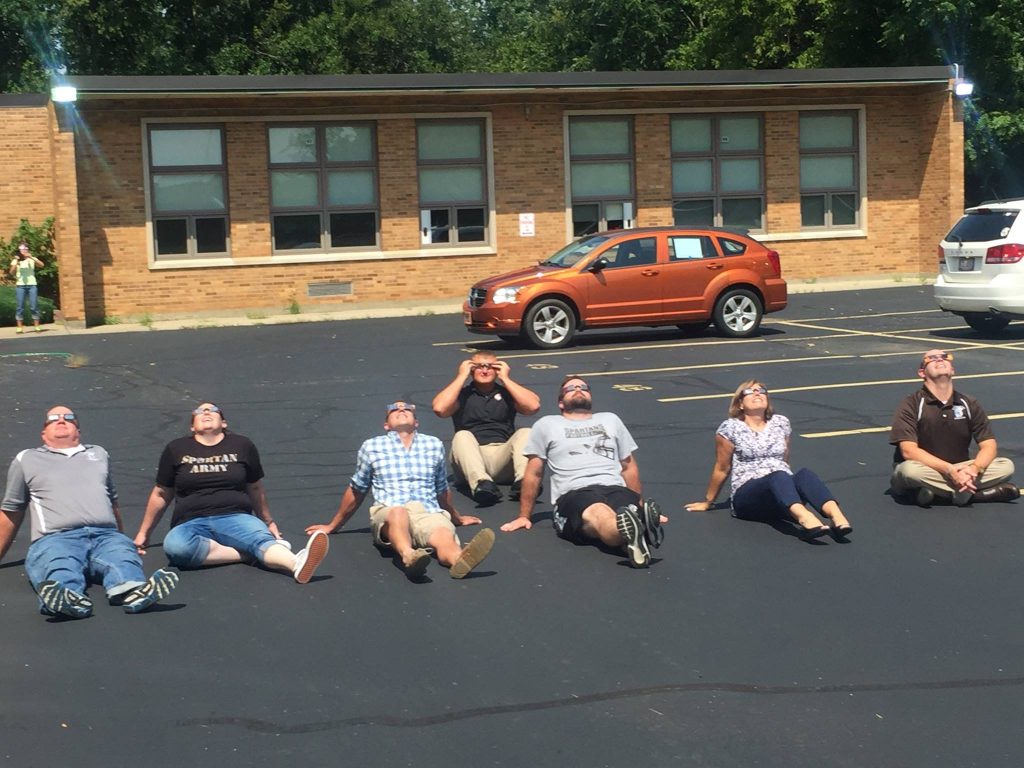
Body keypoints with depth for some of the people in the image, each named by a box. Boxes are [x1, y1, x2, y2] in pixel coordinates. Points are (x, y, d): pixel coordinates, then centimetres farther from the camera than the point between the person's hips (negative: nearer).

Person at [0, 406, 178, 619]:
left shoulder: (98, 454, 34)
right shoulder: (26, 459, 26)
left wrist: (122, 540, 38)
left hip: (106, 536, 2)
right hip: (55, 539, -2)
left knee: (124, 558, -36)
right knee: (60, 570, -40)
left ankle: (130, 590, -67)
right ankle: (67, 598, -71)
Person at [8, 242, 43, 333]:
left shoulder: (32, 259, 12)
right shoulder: (16, 260, 12)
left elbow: (41, 265, -6)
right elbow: (12, 272, -1)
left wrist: (31, 257, -16)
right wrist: (16, 263, -15)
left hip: (32, 284, 0)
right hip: (20, 285, 0)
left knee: (34, 306, -5)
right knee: (19, 306, -4)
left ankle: (37, 326, -4)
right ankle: (20, 327, -5)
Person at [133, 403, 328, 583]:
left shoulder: (242, 446, 13)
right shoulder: (176, 450, 13)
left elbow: (255, 488, 24)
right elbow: (161, 495, 22)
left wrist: (268, 522, 31)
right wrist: (144, 533, 25)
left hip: (235, 518, 0)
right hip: (192, 524, 0)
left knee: (262, 538, -34)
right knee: (175, 545, -37)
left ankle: (297, 564, -64)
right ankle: (248, 554, -29)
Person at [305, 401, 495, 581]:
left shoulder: (434, 445, 24)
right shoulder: (371, 447, 18)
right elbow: (356, 490, 28)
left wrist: (456, 518, 47)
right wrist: (332, 526, 33)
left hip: (430, 512, 2)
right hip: (388, 512, -2)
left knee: (445, 537, -35)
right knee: (398, 513, -41)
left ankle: (460, 559, -70)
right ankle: (409, 555, -72)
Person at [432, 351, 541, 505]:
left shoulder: (506, 394, 19)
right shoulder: (462, 395, 16)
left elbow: (534, 406, -1)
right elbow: (439, 408, -7)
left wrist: (505, 379, 4)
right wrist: (461, 377, 2)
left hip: (503, 458, 1)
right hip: (472, 460, -1)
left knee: (526, 433, -20)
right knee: (462, 436, -28)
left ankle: (524, 482, -46)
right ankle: (481, 484, -53)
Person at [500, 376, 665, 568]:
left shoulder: (610, 420, 32)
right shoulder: (546, 425, 23)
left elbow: (629, 467, 32)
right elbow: (533, 474, 23)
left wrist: (640, 506, 28)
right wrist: (524, 516, 20)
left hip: (616, 489, 4)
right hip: (573, 495, -3)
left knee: (629, 515, -40)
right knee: (599, 515, -44)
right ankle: (635, 534, -75)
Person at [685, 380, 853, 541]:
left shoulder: (781, 423, 15)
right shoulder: (730, 428, 2)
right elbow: (722, 469, 10)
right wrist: (708, 502, 17)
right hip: (748, 495, -4)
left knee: (805, 475, -30)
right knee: (779, 477, -36)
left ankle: (837, 517, -58)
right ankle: (804, 518, -67)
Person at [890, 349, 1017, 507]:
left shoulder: (969, 404, 5)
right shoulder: (912, 404, -7)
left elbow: (989, 446, 0)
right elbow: (908, 450, -18)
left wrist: (974, 469, -23)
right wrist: (949, 470, -28)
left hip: (959, 470, 4)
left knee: (1006, 466, -14)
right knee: (910, 469, -38)